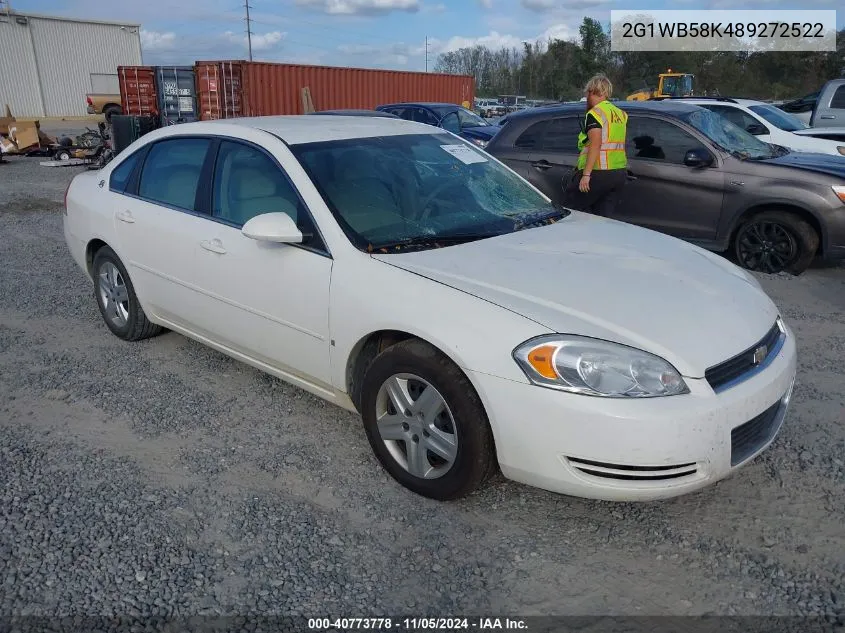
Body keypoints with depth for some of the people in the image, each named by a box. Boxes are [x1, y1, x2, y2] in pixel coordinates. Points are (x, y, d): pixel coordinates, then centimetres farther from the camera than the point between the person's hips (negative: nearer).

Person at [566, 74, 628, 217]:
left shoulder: (595, 113, -8)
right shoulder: (620, 113, 17)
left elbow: (595, 145, -19)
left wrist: (586, 174, -22)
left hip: (598, 173, -7)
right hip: (620, 173, 8)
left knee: (579, 211, 6)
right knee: (604, 216, 9)